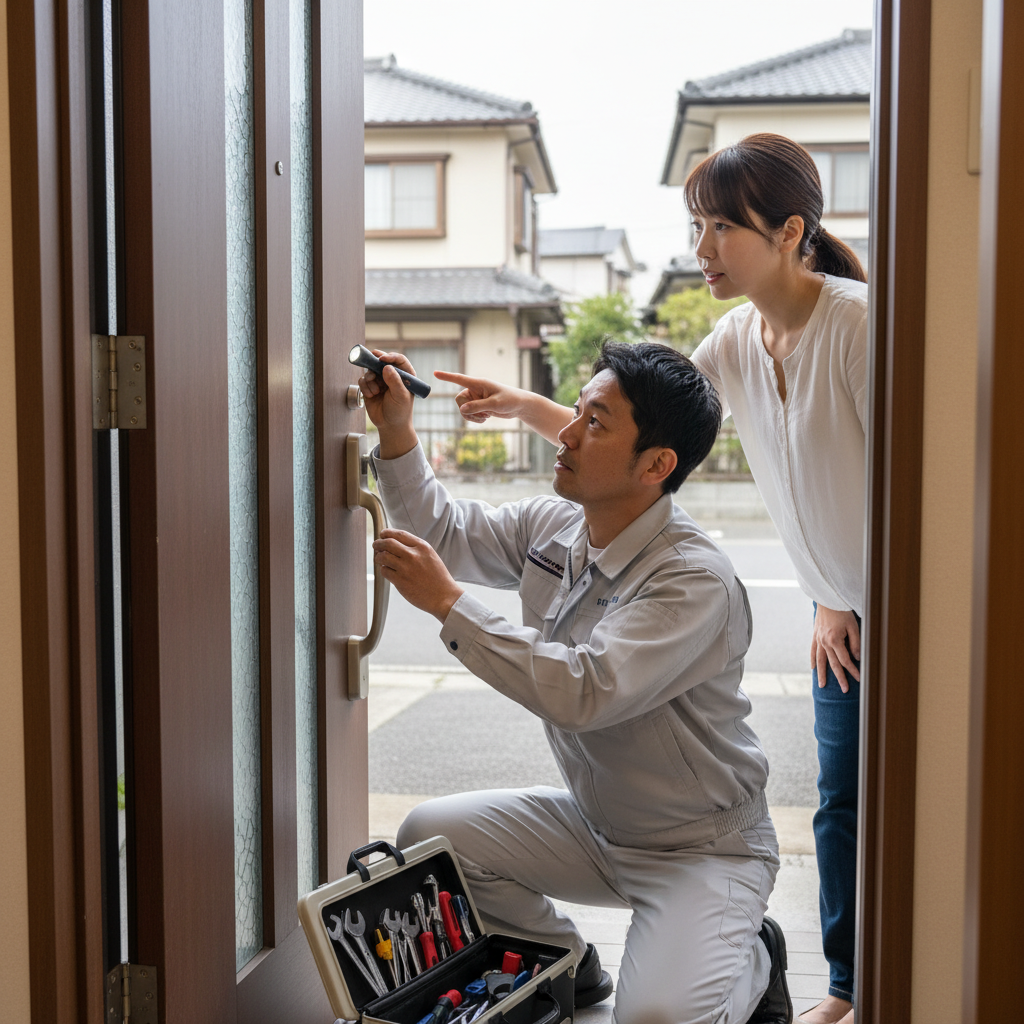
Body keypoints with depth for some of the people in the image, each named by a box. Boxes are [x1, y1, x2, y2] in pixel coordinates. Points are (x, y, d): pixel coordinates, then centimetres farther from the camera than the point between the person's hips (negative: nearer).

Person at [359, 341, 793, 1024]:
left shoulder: (697, 581, -27)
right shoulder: (553, 526, -3)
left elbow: (585, 692, -37)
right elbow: (448, 531, 13)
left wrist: (447, 602, -32)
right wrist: (397, 434, -2)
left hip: (703, 847, -7)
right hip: (592, 823, 7)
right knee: (428, 837, -7)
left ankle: (751, 958, 10)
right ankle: (567, 965, 17)